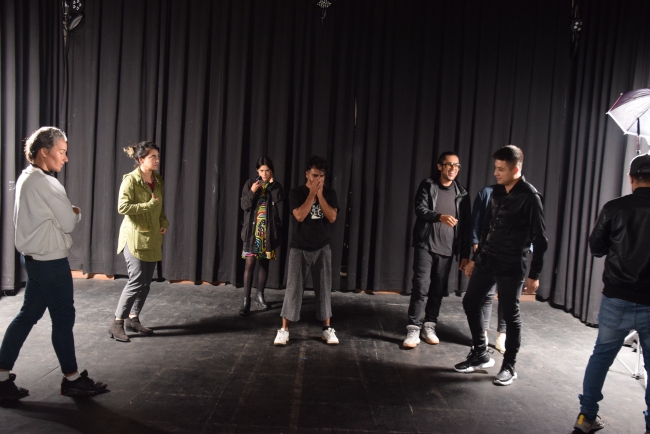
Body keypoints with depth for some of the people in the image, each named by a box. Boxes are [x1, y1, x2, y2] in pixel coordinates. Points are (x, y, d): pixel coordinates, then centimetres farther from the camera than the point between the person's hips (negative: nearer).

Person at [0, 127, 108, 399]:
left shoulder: (26, 178, 9)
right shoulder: (44, 182, -20)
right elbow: (69, 223, -16)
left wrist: (66, 213, 7)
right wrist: (76, 213, 7)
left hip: (33, 257, 9)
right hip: (50, 261, -9)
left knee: (28, 315, 16)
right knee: (64, 317, 3)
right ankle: (72, 379, 16)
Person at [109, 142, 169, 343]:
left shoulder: (158, 180, 10)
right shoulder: (130, 180, -12)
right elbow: (122, 207, -21)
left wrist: (164, 222, 5)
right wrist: (149, 204, -20)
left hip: (152, 237, 7)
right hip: (135, 237, -7)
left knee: (146, 281, 10)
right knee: (136, 281, -9)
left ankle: (132, 319, 23)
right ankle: (117, 323, 4)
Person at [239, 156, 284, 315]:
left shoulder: (275, 186, 5)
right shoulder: (250, 184, 2)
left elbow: (279, 200, -16)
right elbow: (244, 206, -5)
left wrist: (272, 182, -13)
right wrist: (252, 192, -18)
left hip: (268, 230, 2)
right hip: (252, 229, -2)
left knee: (264, 263, 11)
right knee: (250, 263, -6)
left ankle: (260, 294, 27)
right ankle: (246, 301, -3)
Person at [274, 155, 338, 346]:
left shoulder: (329, 193, 2)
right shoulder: (296, 192, -5)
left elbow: (332, 217, -10)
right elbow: (300, 216, -18)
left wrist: (320, 194, -15)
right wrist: (312, 194, -17)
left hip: (322, 248, 2)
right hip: (299, 248, -2)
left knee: (324, 288, 6)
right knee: (293, 288, -1)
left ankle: (327, 329, 16)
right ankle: (284, 329, 7)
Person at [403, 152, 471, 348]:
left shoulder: (462, 194, 9)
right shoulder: (427, 186, 2)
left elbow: (466, 226, 8)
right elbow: (420, 209, -12)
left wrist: (465, 253, 4)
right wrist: (440, 216, -31)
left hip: (447, 249, 3)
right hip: (425, 245, -3)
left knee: (438, 290, 8)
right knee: (421, 287, -7)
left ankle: (429, 327, 20)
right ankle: (413, 329, -1)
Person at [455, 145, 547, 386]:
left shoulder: (530, 197, -13)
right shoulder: (497, 192, 8)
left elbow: (540, 239, -12)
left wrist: (534, 274, -13)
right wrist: (476, 258, 17)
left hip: (511, 266, -7)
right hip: (487, 260, 7)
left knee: (510, 315, 4)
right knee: (471, 303, 11)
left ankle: (509, 367, 21)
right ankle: (480, 355, 27)